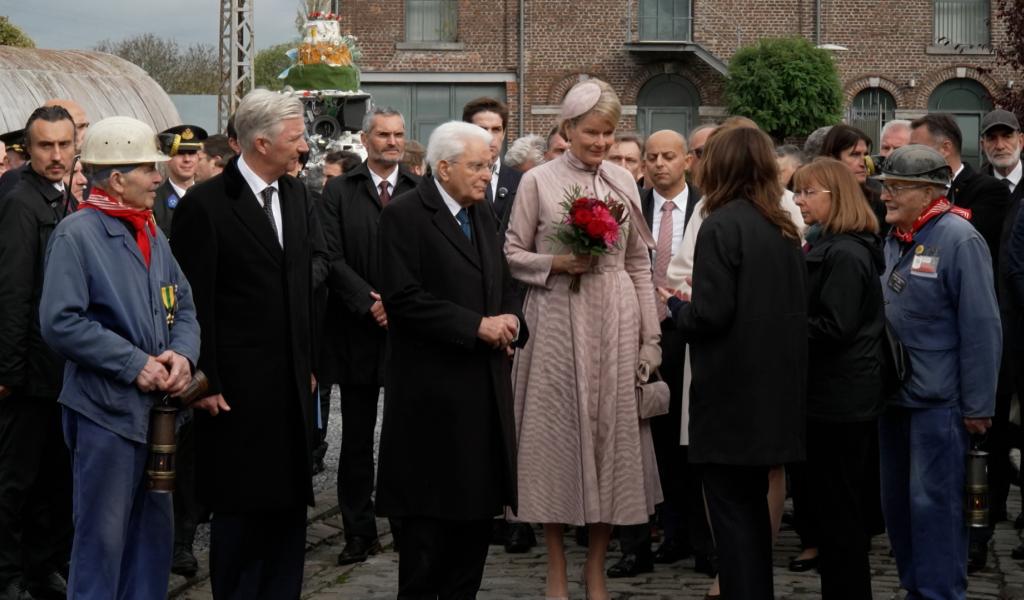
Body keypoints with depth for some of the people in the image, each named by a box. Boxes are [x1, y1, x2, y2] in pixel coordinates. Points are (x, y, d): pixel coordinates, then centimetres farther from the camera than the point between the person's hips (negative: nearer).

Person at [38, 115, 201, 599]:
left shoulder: (151, 234, 12)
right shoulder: (76, 234, -11)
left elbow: (182, 306, 15)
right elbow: (60, 322, -18)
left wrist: (183, 355, -6)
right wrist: (135, 364, -18)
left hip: (156, 408, 7)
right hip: (105, 410, -7)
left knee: (154, 532, 15)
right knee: (103, 537, -1)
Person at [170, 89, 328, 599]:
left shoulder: (297, 196, 9)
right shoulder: (205, 204, -11)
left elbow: (317, 265, 16)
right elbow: (194, 303, -12)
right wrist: (206, 381, -14)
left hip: (292, 380, 6)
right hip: (237, 383, -6)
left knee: (290, 501, 11)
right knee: (240, 507, 2)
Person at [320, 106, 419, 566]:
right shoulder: (338, 192, 4)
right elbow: (333, 257, -3)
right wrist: (370, 304, -12)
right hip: (358, 331, 0)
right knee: (357, 438, 6)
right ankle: (359, 533, 12)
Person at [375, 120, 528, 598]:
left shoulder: (482, 214, 15)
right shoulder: (405, 215, -9)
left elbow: (504, 284, 23)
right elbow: (404, 298, -17)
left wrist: (511, 320, 0)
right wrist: (478, 326, -17)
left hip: (485, 384, 7)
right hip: (434, 390, -7)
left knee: (479, 505, 8)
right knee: (431, 511, -1)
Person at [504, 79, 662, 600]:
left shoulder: (624, 182, 9)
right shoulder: (538, 181, 0)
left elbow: (639, 266, 10)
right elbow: (512, 255, 3)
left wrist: (650, 339, 6)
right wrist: (556, 264, -15)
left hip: (614, 323, 3)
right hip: (556, 323, -2)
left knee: (611, 432, 4)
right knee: (555, 432, 1)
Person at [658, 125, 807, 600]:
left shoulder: (722, 225, -14)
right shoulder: (783, 227, 8)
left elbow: (710, 314, -20)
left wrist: (675, 306, 1)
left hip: (732, 388, -8)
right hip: (772, 384, 8)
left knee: (730, 508, -1)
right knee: (752, 505, 17)